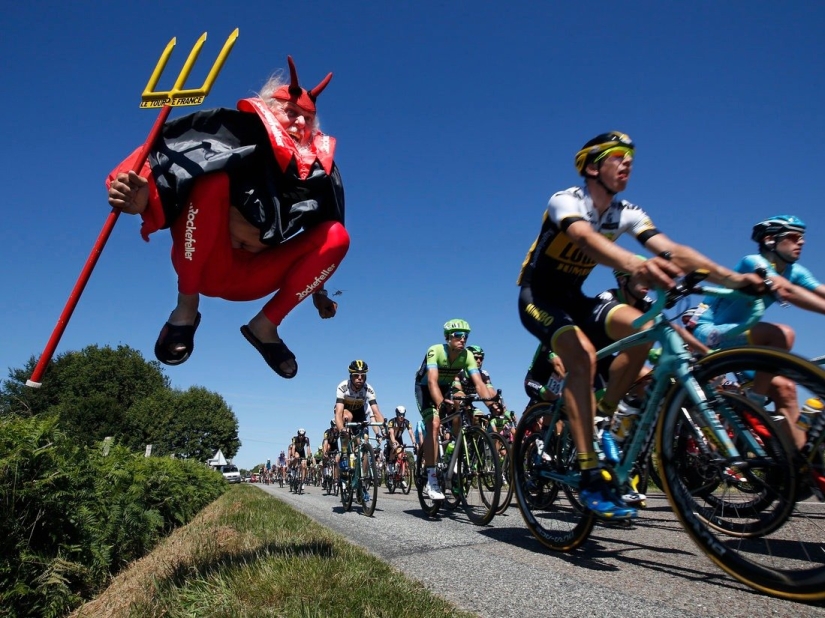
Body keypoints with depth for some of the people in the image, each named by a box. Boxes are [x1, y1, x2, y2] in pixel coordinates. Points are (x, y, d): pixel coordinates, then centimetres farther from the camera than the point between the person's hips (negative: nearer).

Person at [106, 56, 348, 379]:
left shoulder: (318, 170, 6)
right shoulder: (240, 134, -7)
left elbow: (322, 238, 15)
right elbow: (176, 154, -21)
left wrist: (318, 290, 13)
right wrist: (144, 195, -41)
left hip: (252, 278, 4)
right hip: (207, 265, -3)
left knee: (337, 236, -11)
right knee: (213, 179, -29)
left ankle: (266, 325, -6)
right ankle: (186, 306, -14)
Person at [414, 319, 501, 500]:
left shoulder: (467, 355, -19)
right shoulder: (435, 351, -31)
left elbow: (479, 383, -27)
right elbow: (432, 381, -43)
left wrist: (491, 404, -43)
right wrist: (441, 403, -59)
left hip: (445, 388, 5)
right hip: (425, 388, -5)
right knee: (434, 424, -24)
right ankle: (431, 480, -22)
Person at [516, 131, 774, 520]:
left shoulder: (626, 213, -1)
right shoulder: (566, 201, -18)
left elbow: (672, 251, -14)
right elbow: (586, 239, -42)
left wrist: (732, 277, -30)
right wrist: (634, 265, -61)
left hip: (574, 298, 6)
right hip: (538, 297, -5)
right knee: (582, 355, -32)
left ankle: (604, 416, -3)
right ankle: (591, 477, -28)